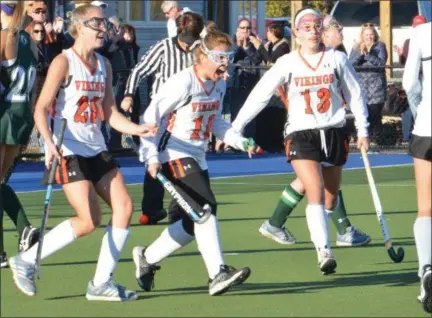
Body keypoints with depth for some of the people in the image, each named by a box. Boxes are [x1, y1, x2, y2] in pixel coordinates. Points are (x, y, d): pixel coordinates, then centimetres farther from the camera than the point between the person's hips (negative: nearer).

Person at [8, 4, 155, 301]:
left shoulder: (104, 65, 11)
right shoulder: (64, 62, -9)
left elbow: (110, 113, 13)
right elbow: (41, 109, -14)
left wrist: (137, 129, -4)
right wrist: (49, 143, -29)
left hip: (96, 149, 7)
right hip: (67, 151, -7)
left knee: (124, 207, -5)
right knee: (89, 221, -14)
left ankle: (101, 282, 3)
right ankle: (26, 260, 1)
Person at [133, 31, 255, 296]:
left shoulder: (219, 85, 8)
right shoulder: (183, 83, -17)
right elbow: (151, 116, -15)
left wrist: (242, 142, 5)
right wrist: (152, 157, -20)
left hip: (197, 159, 9)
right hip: (175, 156, -9)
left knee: (193, 224, 10)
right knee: (206, 207, -23)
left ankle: (147, 258, 30)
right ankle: (218, 274, -28)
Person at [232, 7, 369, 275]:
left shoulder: (337, 59, 1)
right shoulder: (287, 64, -3)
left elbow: (355, 94, 10)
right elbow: (259, 95, -4)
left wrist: (363, 130, 7)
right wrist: (234, 129, -10)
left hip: (334, 132, 3)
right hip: (301, 135, -3)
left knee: (331, 196, 11)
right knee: (316, 192, -19)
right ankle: (324, 252, -24)